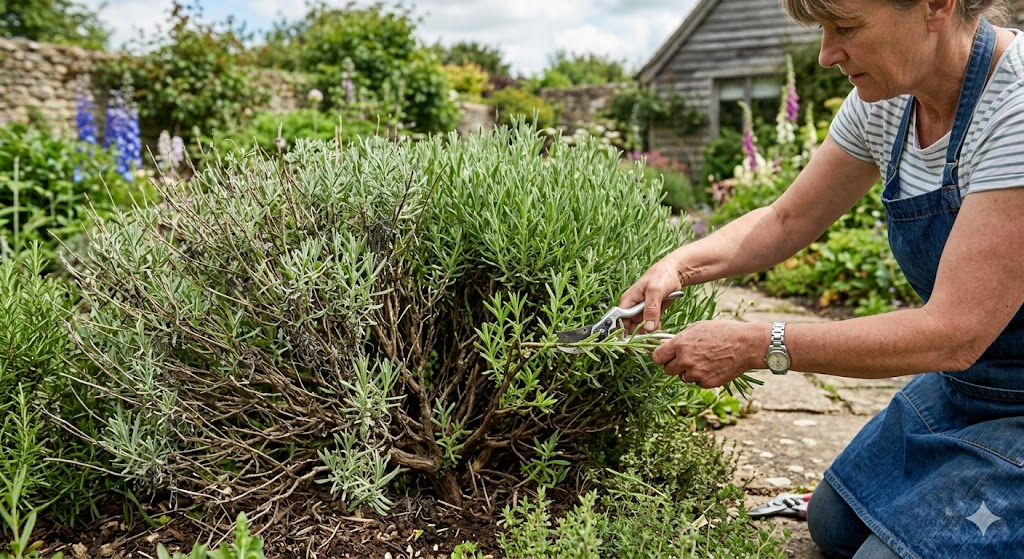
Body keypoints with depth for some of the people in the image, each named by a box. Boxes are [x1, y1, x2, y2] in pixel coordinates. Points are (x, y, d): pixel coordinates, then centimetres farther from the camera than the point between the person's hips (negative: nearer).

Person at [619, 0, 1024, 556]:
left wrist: (757, 346, -31)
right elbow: (786, 222, 3)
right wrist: (680, 265, -13)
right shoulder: (883, 100, -6)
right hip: (958, 384, 7)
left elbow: (954, 333, -33)